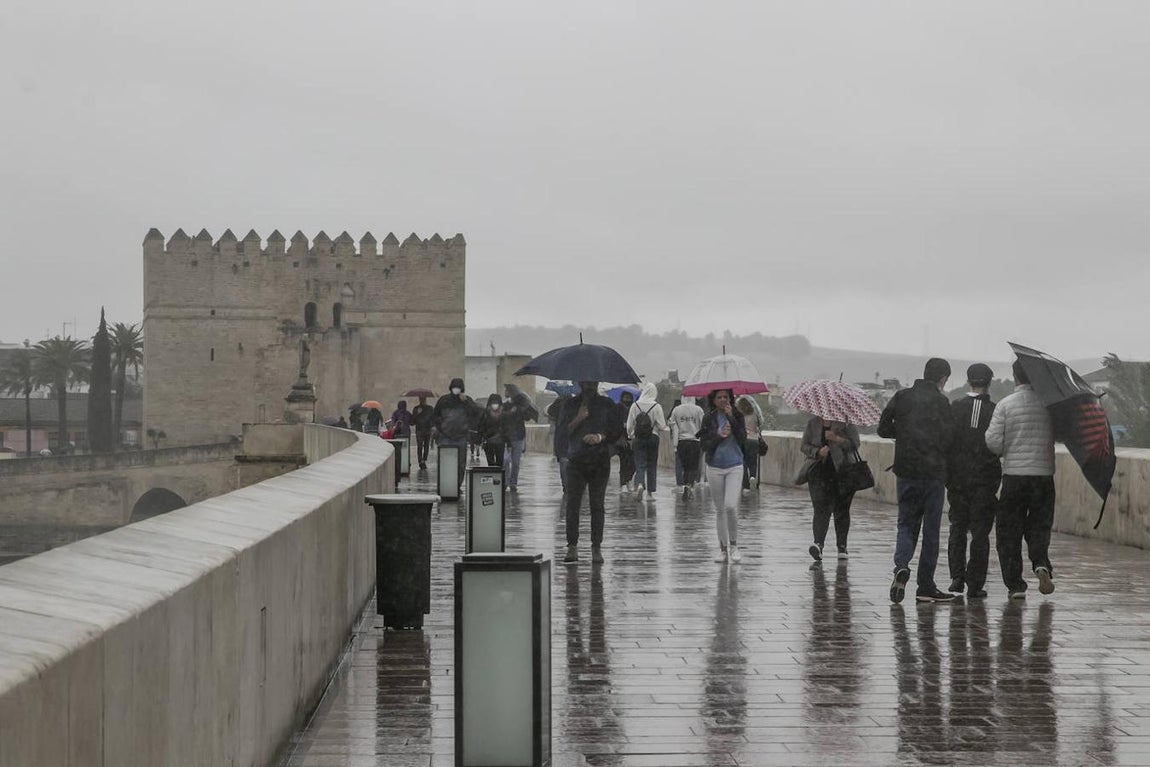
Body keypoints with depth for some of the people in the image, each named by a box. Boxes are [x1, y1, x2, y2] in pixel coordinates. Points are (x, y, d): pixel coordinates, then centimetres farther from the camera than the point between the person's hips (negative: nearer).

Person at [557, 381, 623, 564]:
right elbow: (560, 434, 5)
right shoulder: (570, 405, 11)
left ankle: (596, 547, 1)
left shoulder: (607, 405, 10)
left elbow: (618, 431, 8)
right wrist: (577, 420, -9)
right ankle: (572, 547, -5)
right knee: (573, 504, -7)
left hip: (600, 461, 0)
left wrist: (601, 437, -10)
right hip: (576, 461, 0)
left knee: (597, 505, -3)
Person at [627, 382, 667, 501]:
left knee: (640, 464, 2)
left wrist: (630, 436, 17)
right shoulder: (656, 407, -8)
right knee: (652, 465, 10)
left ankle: (639, 484, -26)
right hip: (653, 438, 0)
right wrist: (665, 427, 15)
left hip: (638, 438, 0)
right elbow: (662, 426, -8)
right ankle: (650, 493, 12)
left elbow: (629, 425, 1)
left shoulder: (635, 406, -4)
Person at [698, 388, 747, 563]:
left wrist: (731, 418, -16)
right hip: (715, 468, 2)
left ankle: (734, 544, 1)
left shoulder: (737, 416, 1)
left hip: (734, 467, -2)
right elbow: (703, 445, -3)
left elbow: (743, 438, -12)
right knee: (719, 509, 6)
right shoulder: (708, 419, 2)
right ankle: (723, 549, 15)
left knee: (731, 505, -17)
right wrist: (718, 436, -17)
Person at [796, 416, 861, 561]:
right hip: (819, 472, 0)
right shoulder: (813, 423, 8)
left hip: (842, 473, 0)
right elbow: (804, 446, 6)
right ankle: (818, 543, -25)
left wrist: (836, 439, -22)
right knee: (821, 509, -13)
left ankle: (842, 546, 19)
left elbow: (855, 444, -9)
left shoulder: (846, 424, 0)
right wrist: (818, 452, -13)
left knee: (841, 511, 7)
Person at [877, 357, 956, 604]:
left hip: (906, 471, 3)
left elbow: (883, 429, 3)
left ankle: (901, 566, -16)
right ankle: (926, 587, 9)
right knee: (931, 529, 6)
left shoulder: (901, 397, 3)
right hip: (933, 473, -3)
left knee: (906, 524, 12)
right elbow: (946, 440, -11)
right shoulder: (941, 402, -8)